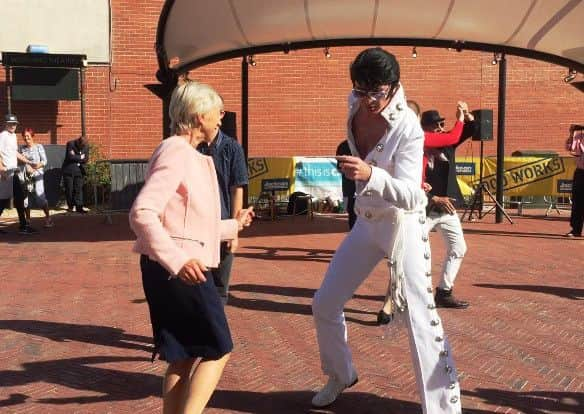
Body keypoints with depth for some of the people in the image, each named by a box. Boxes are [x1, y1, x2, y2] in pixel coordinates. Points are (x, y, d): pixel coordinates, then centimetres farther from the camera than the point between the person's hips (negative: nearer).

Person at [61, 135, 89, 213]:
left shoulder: (86, 146, 4)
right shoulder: (70, 144, -8)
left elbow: (86, 159, -1)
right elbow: (70, 157, -19)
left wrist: (76, 157, -12)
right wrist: (80, 157, -8)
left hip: (79, 171, 3)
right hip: (69, 170, -3)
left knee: (79, 189, -3)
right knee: (69, 189, 1)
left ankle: (79, 207, -4)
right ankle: (70, 206, 13)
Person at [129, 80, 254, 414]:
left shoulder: (191, 156, 17)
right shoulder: (176, 151, -13)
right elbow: (142, 213, -25)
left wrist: (234, 225, 32)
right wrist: (177, 259, -33)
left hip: (183, 267, 10)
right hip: (179, 269, -10)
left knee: (184, 356, 14)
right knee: (218, 350, -1)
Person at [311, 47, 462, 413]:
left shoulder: (408, 127, -24)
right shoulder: (355, 105, -6)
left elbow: (409, 195, -30)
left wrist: (371, 175, -50)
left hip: (402, 223, -6)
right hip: (366, 222, 7)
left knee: (419, 316, -12)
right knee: (324, 304, 10)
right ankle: (341, 375, 34)